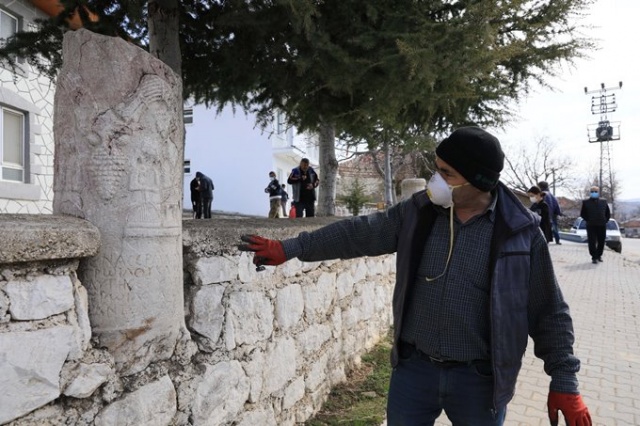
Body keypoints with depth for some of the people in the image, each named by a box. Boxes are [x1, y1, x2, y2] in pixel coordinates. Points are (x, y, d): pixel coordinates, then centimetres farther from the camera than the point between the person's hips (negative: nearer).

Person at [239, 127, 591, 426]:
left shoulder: (520, 232, -10)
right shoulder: (418, 212, -3)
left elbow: (549, 313, -3)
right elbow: (359, 233, 1)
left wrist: (564, 381, -4)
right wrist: (289, 248, 1)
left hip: (479, 380, -2)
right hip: (414, 368, 2)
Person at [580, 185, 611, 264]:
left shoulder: (604, 202, 9)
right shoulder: (586, 202, 3)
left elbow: (608, 213, 16)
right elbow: (582, 214, 7)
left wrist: (605, 221, 6)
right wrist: (588, 221, 0)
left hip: (602, 225, 3)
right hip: (591, 226, -2)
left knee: (601, 242, 9)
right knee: (592, 242, -5)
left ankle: (599, 255, 27)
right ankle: (594, 257, 3)